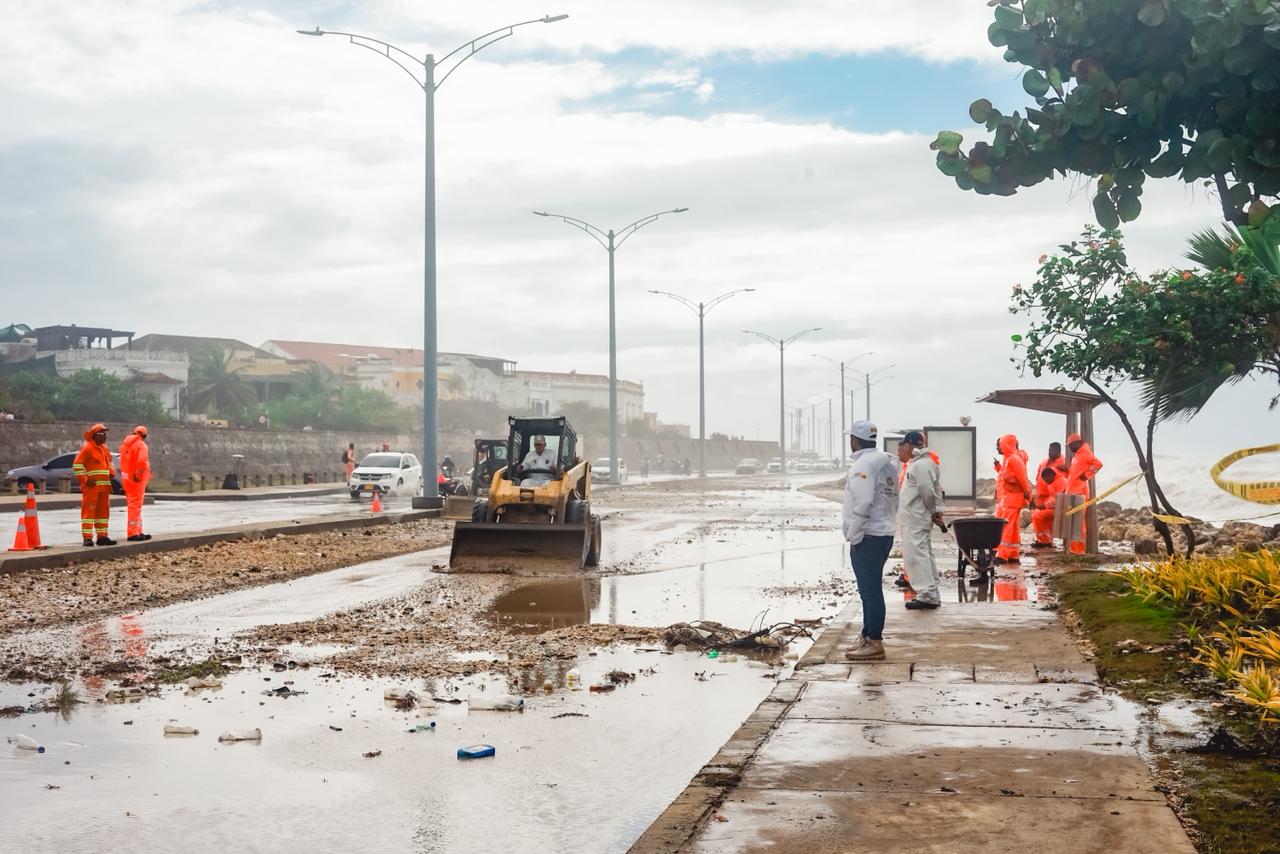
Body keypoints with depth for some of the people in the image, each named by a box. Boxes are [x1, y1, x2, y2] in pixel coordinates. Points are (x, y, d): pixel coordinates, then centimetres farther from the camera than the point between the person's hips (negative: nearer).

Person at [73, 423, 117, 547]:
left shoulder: (104, 448, 17)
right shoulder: (87, 448, -8)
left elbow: (109, 462, 31)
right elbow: (77, 465, -13)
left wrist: (112, 472, 10)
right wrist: (85, 480, -17)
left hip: (104, 485, 8)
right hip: (92, 486, -8)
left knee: (103, 511, 11)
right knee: (89, 511, -8)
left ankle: (102, 536, 17)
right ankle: (87, 537, -10)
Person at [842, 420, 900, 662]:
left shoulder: (862, 465, -14)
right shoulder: (886, 464, 16)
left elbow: (862, 503, -22)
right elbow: (894, 501, 16)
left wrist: (853, 535, -15)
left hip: (867, 537, -10)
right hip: (885, 533, 10)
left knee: (870, 591, -6)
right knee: (870, 590, 17)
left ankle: (874, 643, -4)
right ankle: (867, 636, 26)